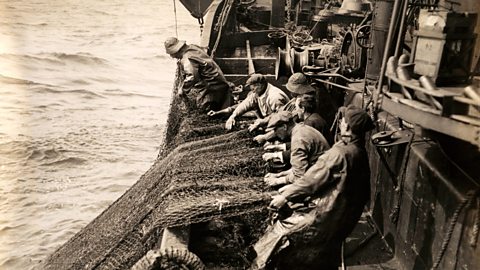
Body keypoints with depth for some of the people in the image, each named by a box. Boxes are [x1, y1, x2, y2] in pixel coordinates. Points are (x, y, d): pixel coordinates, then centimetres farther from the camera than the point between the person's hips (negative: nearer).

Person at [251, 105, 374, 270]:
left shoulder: (341, 153, -23)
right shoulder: (358, 150, 5)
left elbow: (312, 180, -18)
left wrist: (285, 197, -6)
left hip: (325, 217, -8)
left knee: (281, 233, -2)